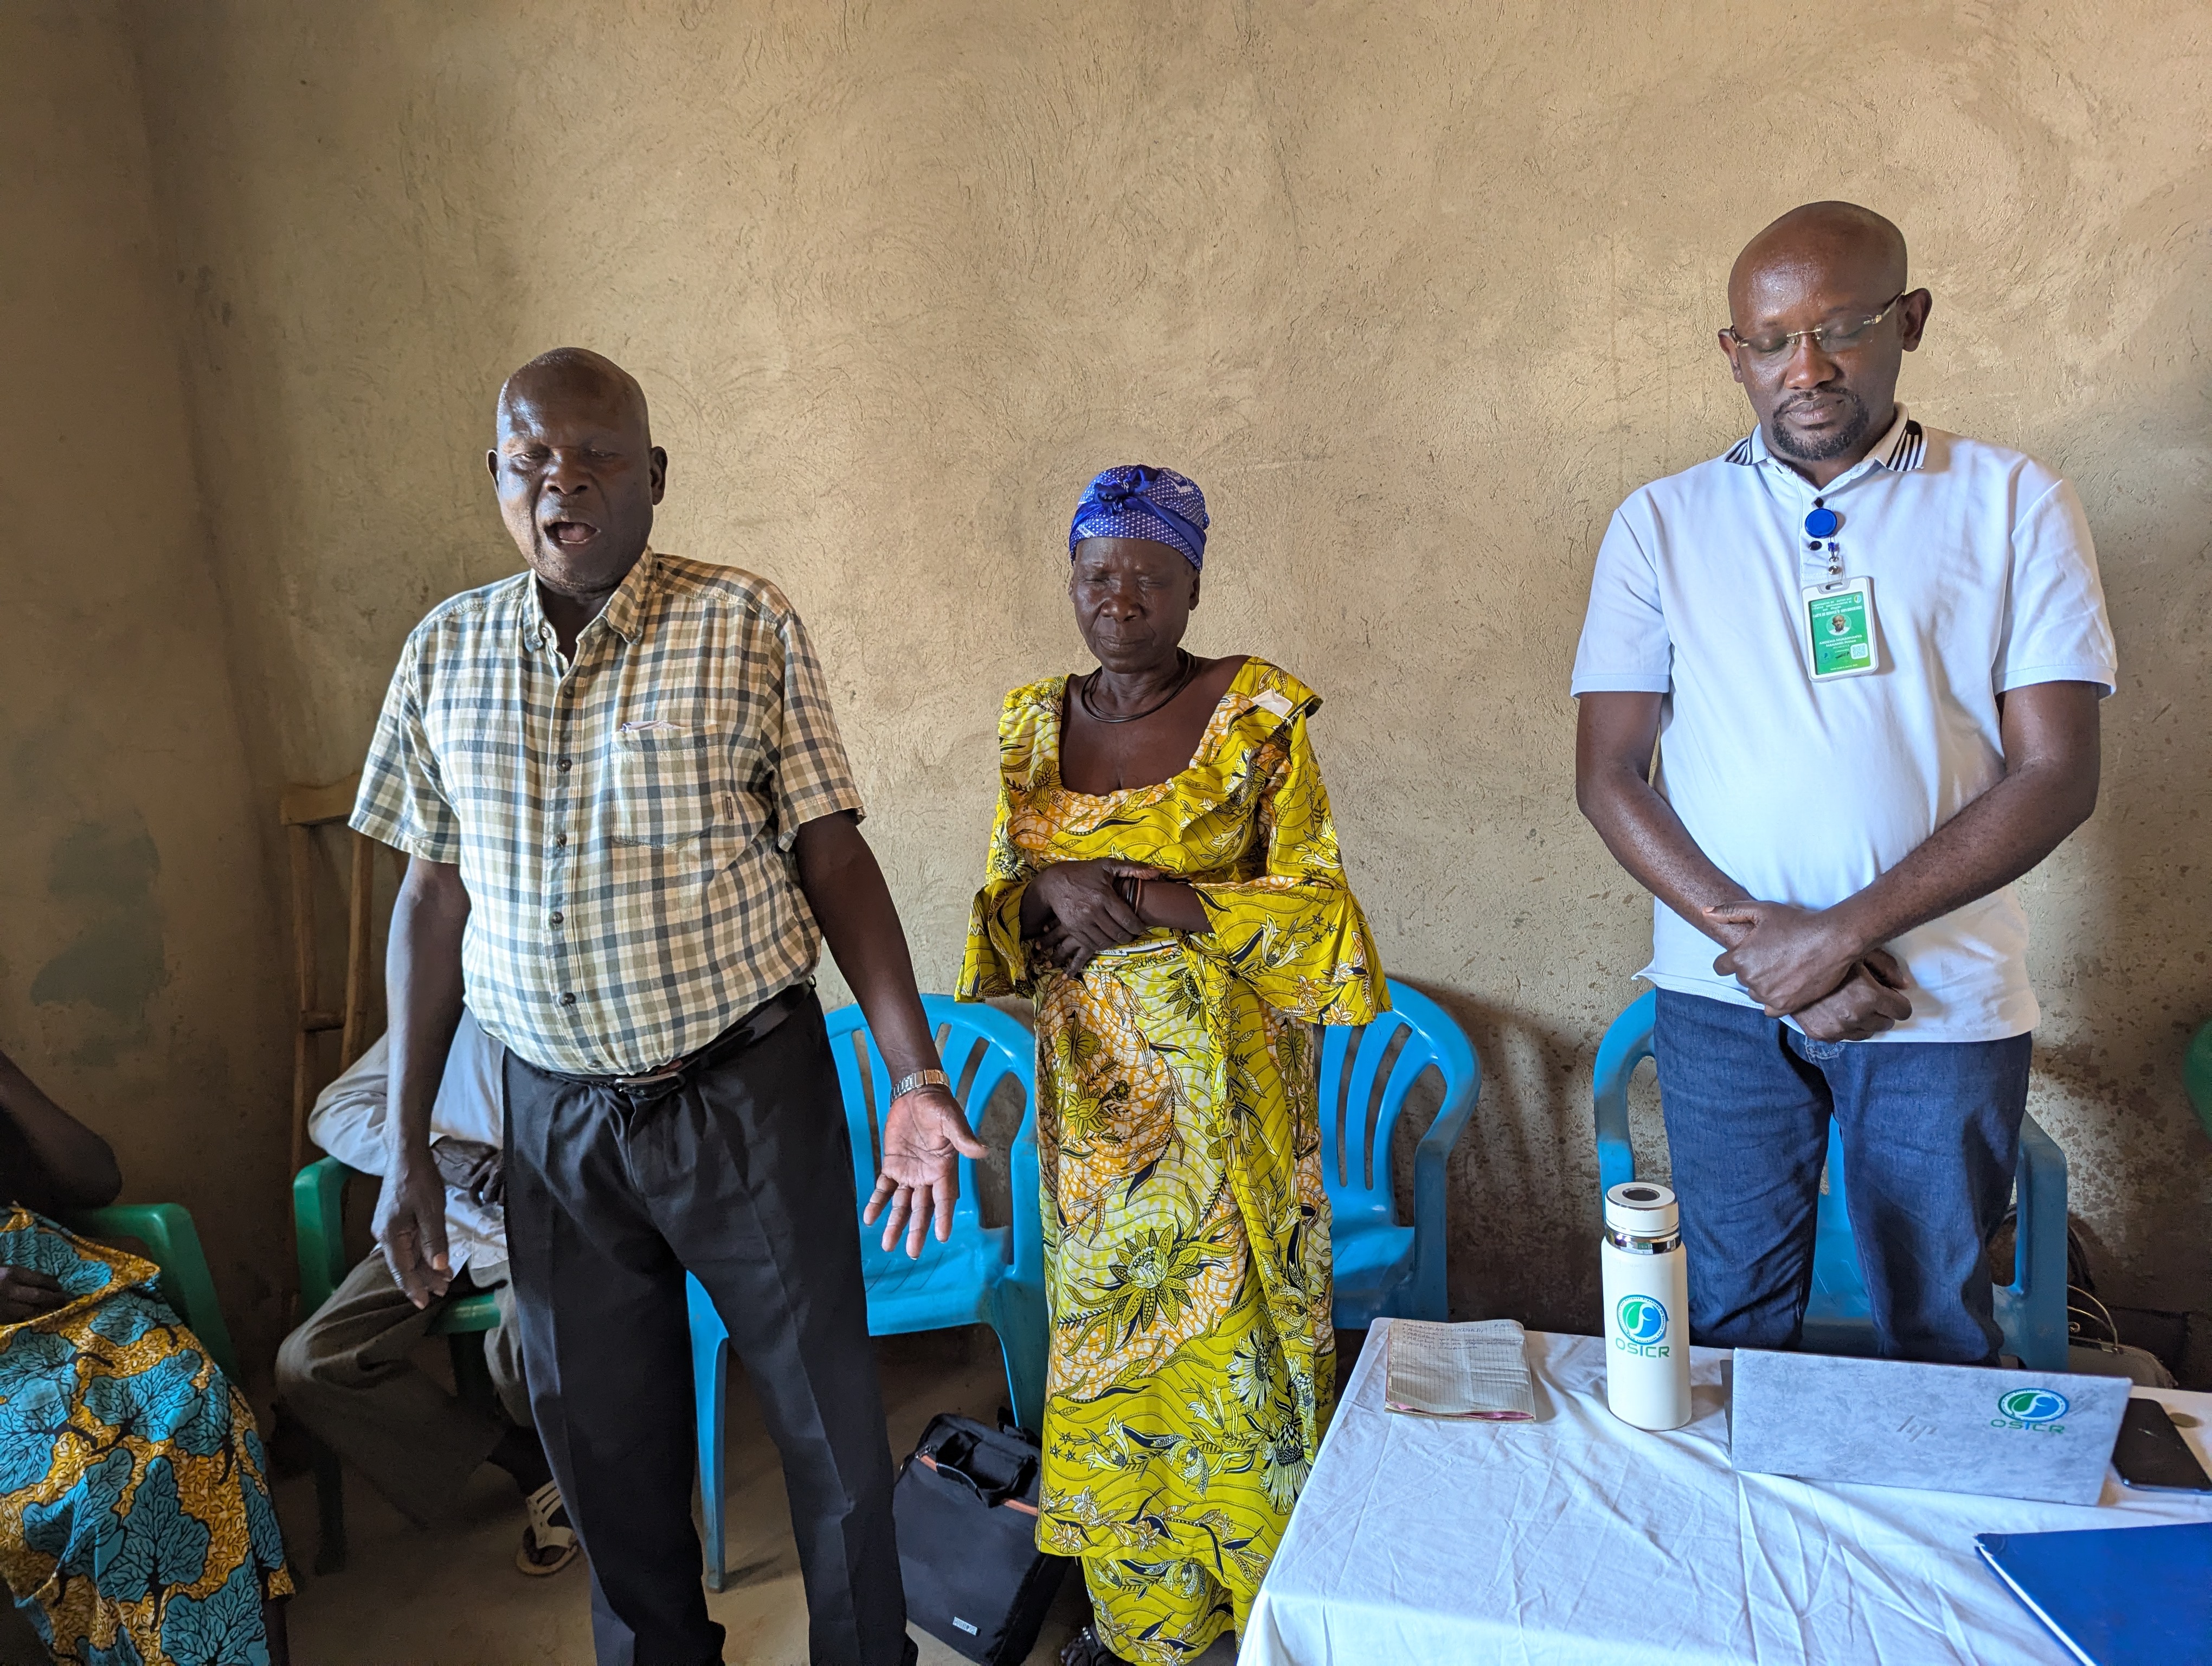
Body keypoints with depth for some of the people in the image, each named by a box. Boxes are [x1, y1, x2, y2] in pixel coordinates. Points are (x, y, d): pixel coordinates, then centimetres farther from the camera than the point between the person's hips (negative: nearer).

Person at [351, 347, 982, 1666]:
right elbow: (435, 895, 8)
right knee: (603, 1442, 17)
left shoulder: (747, 623, -6)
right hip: (557, 1114, 3)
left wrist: (916, 1076, -14)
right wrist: (408, 1144, 7)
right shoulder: (447, 651, 4)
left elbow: (834, 857, -6)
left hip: (749, 1094, -3)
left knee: (829, 1417, 11)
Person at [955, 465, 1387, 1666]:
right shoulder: (1035, 724, 7)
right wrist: (1054, 890, -13)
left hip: (1222, 1082, -4)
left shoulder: (1257, 715, -6)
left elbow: (1312, 907, -9)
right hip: (1089, 1081, 4)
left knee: (1231, 1338, 5)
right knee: (1102, 1335, 13)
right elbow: (1002, 903, 10)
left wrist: (1150, 899, -19)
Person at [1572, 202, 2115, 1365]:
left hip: (1944, 1001, 0)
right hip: (1722, 996, 1)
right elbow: (1607, 776, -2)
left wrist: (1844, 931, -16)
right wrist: (1747, 932, -14)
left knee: (1939, 1332, 14)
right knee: (1735, 1320, 13)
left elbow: (2057, 776, -6)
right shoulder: (1663, 523, 3)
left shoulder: (2012, 505, 1)